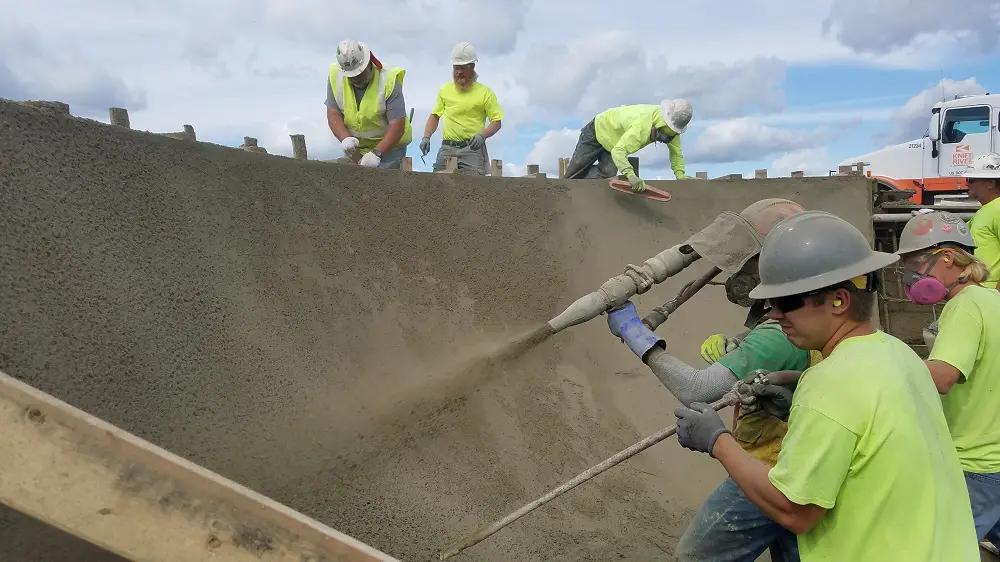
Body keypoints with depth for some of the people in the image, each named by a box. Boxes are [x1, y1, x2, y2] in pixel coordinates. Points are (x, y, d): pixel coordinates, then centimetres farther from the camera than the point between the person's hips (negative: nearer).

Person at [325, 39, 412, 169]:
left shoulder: (389, 82, -21)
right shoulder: (335, 77, -8)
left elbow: (397, 125, -23)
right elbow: (333, 114, -7)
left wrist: (377, 153, -33)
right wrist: (345, 139, -27)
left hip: (389, 145, -4)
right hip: (355, 147, 4)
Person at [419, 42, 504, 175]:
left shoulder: (485, 93, 4)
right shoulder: (445, 90, 15)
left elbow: (497, 121, 2)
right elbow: (435, 116, 21)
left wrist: (482, 135, -16)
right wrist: (426, 137, 6)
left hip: (472, 149, -3)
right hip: (447, 149, 3)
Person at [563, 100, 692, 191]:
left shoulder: (672, 125, -21)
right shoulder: (642, 126, -46)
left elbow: (676, 151, -10)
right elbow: (618, 151, -54)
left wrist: (680, 174, -25)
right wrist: (631, 175, -64)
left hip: (617, 140, 6)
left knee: (607, 172, -14)